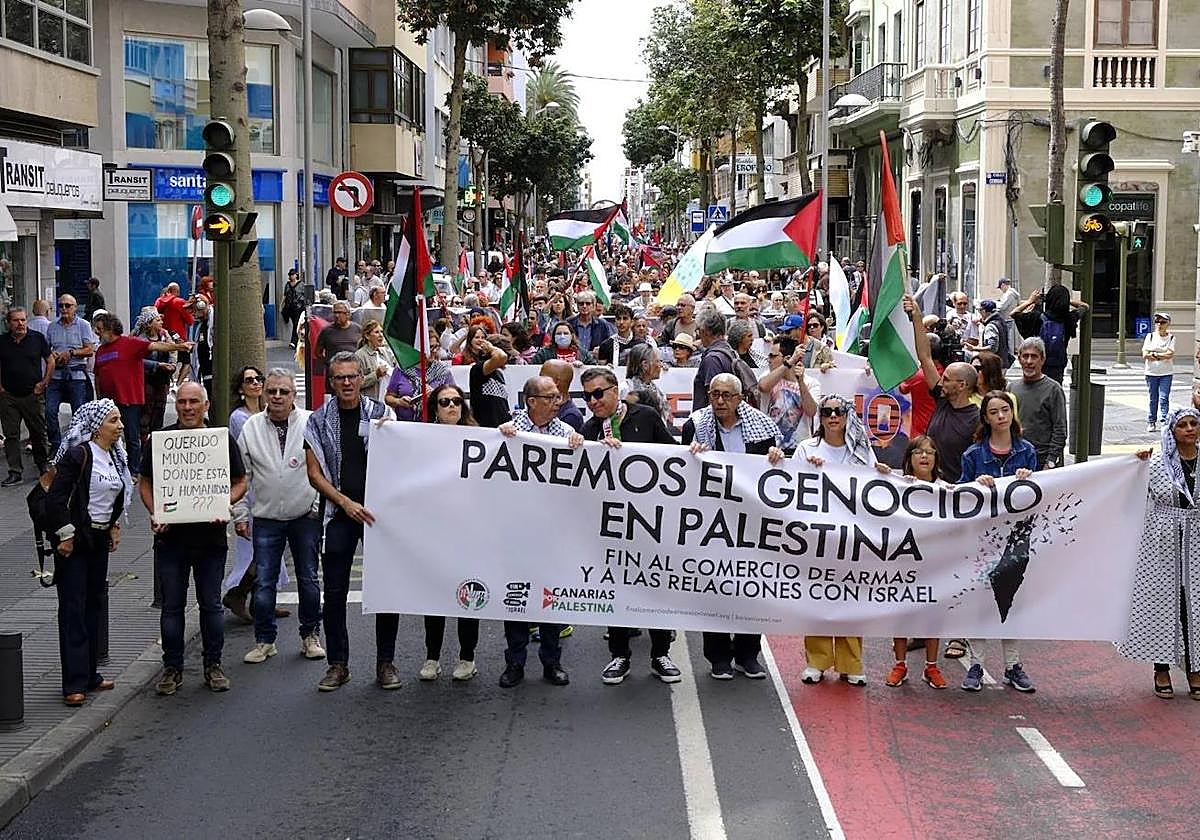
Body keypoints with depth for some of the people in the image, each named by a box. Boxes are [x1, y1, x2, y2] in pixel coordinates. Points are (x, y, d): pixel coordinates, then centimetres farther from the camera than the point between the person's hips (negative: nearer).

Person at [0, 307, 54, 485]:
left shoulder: (38, 339, 0)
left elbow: (50, 361, 7)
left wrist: (43, 384, 0)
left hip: (33, 395, -1)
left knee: (39, 433, 5)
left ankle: (42, 466, 21)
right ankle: (15, 472, 4)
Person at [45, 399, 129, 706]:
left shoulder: (115, 456, 8)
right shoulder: (79, 454, -18)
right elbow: (55, 497, -20)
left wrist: (114, 526, 15)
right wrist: (65, 536, -17)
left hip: (100, 539, 8)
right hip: (74, 541, -8)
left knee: (94, 605, 12)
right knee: (73, 609, -6)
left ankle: (89, 674, 21)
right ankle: (75, 684, -5)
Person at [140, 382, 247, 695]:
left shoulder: (223, 439, 2)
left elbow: (240, 482, 8)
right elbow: (145, 482, 8)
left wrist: (224, 506, -11)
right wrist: (155, 513, -8)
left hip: (210, 536, 0)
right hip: (170, 536, 0)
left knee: (211, 604, 7)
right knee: (172, 606, 5)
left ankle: (213, 665, 19)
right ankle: (172, 667, 16)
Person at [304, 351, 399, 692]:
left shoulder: (382, 413, 4)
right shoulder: (318, 421, 5)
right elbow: (314, 472, 1)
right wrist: (346, 503, -10)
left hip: (378, 509, 0)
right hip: (339, 514, 0)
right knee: (335, 592, 3)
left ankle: (385, 662, 11)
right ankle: (337, 664, 13)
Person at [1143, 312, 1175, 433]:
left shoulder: (1171, 337, 2)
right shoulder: (1150, 336, 5)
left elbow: (1170, 354, -12)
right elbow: (1145, 355, -4)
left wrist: (1154, 354, -10)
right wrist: (1163, 355, -10)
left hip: (1166, 373, -2)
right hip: (1151, 372, 2)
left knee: (1164, 398, -10)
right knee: (1153, 399, 6)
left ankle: (1165, 422, -10)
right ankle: (1151, 422, 15)